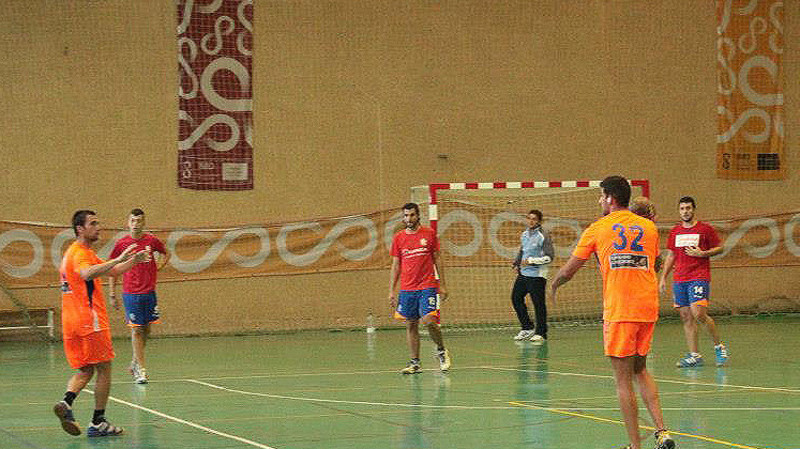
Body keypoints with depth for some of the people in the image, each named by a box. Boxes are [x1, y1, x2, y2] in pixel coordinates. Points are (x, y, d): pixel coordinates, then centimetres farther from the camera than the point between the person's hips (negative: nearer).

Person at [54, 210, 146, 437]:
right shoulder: (80, 253, -12)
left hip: (72, 322, 9)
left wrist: (133, 260, 11)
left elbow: (112, 271, 26)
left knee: (85, 370, 12)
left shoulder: (79, 252, 20)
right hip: (90, 321, -9)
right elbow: (87, 273, -37)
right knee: (104, 369, 0)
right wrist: (118, 260, -42)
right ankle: (98, 423, 1)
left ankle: (66, 402, -12)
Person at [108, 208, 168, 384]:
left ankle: (135, 362, 30)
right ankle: (141, 370, -3)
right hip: (130, 293, -2)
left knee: (146, 329, 10)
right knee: (136, 330, -5)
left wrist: (156, 268, 6)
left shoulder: (152, 241, 0)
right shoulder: (121, 244, -3)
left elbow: (164, 254, 22)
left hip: (149, 292, 2)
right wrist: (112, 294, 4)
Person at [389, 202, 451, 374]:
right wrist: (392, 291, 6)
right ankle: (415, 363, 8)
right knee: (411, 325, 3)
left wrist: (442, 285, 3)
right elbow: (395, 266, 11)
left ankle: (441, 351, 10)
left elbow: (437, 261, 7)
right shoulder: (398, 238, 7)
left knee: (429, 321, -14)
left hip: (427, 286, -3)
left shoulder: (429, 234, 3)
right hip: (407, 288, 3)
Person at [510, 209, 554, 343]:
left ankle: (541, 333, 2)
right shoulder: (524, 235, 13)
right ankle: (528, 328, 19)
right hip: (523, 273, 8)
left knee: (538, 304, -6)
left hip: (537, 275, -8)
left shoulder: (543, 237, -9)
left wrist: (531, 261, -18)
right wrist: (517, 263, 13)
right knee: (516, 298, 7)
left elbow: (549, 258, -12)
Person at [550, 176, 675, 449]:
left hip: (619, 311, -5)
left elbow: (568, 270, 7)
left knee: (623, 381, 1)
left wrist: (554, 286, 27)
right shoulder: (648, 227, 11)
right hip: (648, 307, 5)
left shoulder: (598, 229, 1)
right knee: (640, 371, 20)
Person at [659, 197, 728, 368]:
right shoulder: (675, 231, 14)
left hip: (699, 278, -5)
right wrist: (663, 277, 15)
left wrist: (702, 254, -11)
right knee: (686, 317, 2)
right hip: (679, 280, 5)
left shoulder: (705, 228, 0)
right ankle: (694, 356, 6)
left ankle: (719, 346, 3)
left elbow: (719, 248, 5)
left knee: (699, 314, -16)